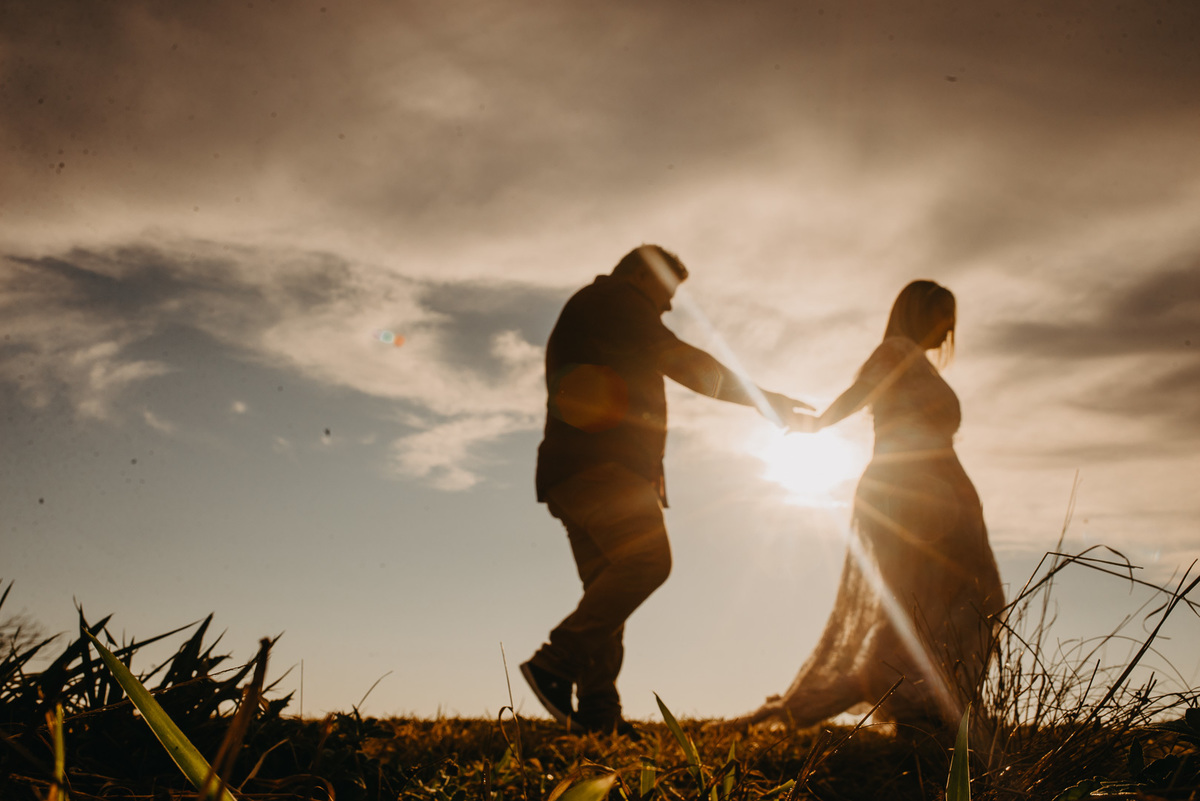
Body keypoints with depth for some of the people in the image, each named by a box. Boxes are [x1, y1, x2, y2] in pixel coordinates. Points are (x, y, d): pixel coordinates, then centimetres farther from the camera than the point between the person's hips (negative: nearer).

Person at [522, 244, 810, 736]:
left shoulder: (578, 320, 35)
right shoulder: (614, 298, 5)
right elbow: (679, 360, -4)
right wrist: (760, 396, 1)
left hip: (577, 472, 10)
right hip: (596, 462, -10)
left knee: (607, 588, 1)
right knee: (647, 559, -22)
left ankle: (597, 713, -6)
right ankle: (556, 663, -24)